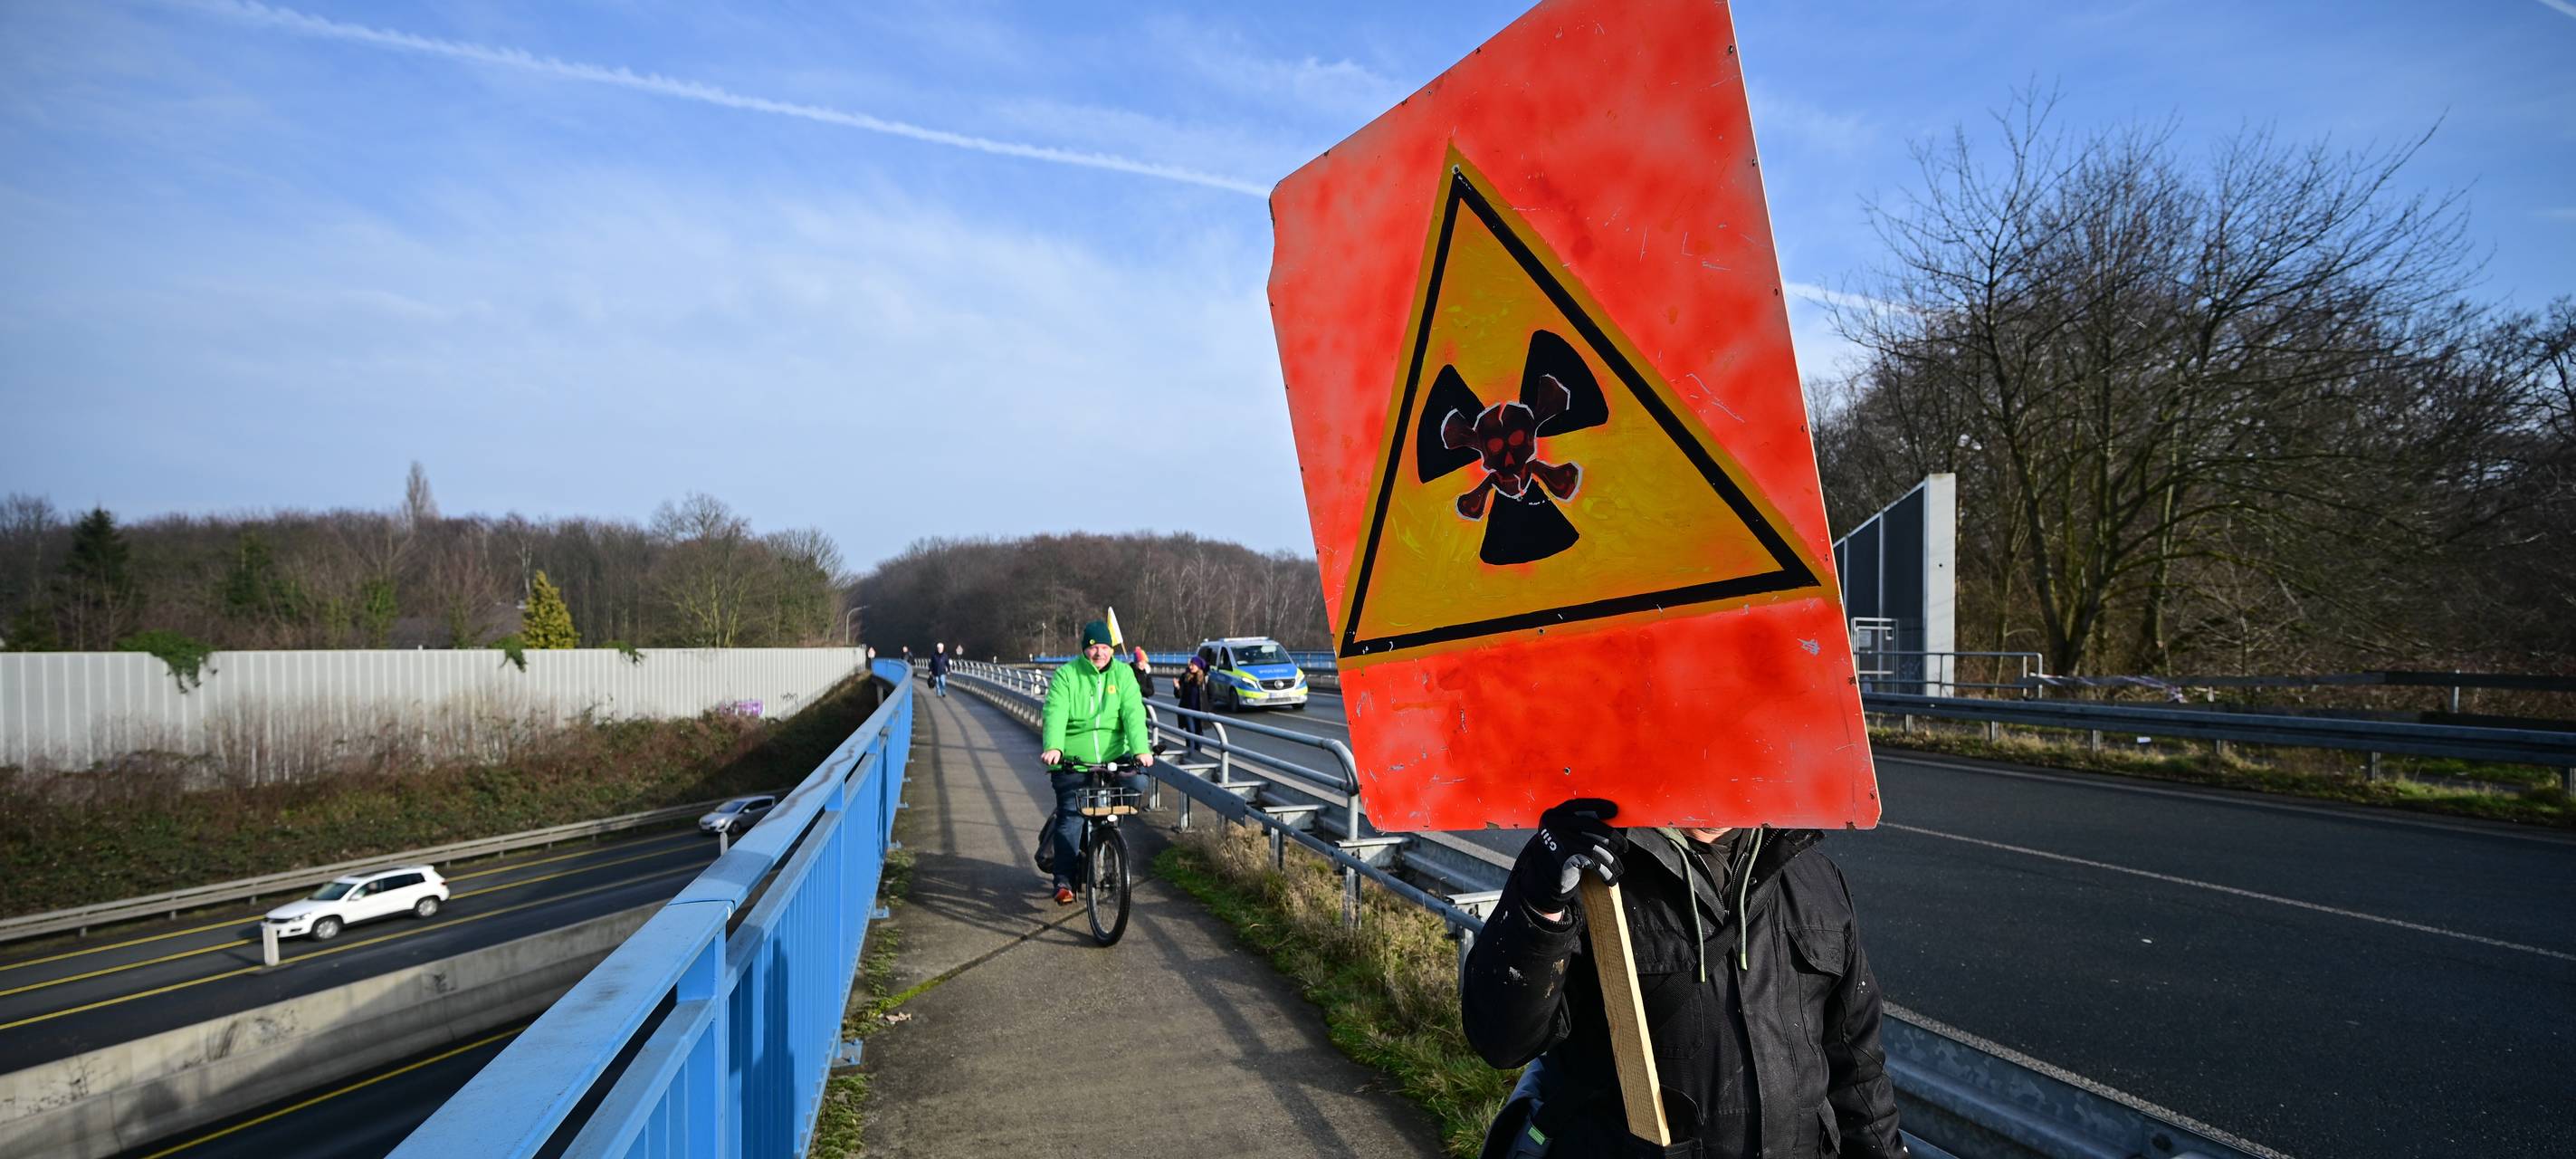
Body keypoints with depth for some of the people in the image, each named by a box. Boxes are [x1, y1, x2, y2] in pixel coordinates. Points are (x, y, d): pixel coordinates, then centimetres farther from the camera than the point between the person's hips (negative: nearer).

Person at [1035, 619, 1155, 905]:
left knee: (1137, 783, -21)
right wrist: (1053, 747, -34)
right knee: (1071, 818, -6)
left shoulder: (1123, 674, 3)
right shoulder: (1066, 675, -3)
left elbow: (1133, 713, -9)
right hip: (1072, 761, -2)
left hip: (1114, 757, 2)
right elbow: (1055, 714, -16)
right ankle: (1063, 881, 5)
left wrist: (1141, 749, -25)